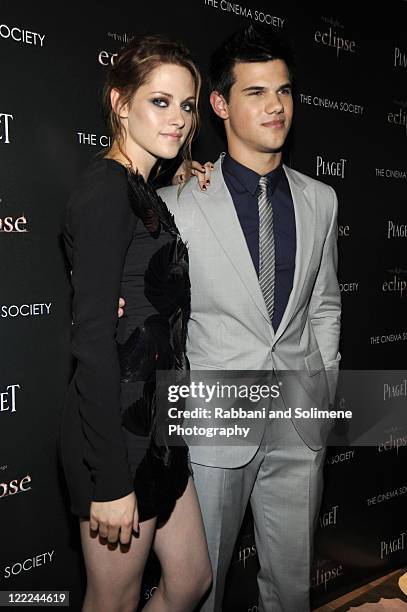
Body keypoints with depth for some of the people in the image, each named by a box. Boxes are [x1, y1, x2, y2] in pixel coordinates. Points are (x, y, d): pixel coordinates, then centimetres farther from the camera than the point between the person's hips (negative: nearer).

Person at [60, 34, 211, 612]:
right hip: (116, 431, -9)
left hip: (155, 426, 9)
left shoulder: (146, 195, 13)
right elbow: (93, 337, -22)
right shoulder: (106, 187, -16)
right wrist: (110, 481, -21)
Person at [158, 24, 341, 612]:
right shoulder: (177, 205, -8)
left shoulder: (319, 199, 5)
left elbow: (324, 306, 12)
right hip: (213, 427, -3)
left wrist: (325, 397, 10)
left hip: (301, 429, 4)